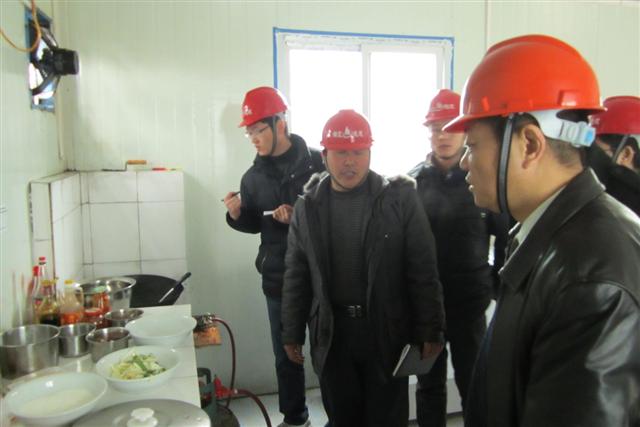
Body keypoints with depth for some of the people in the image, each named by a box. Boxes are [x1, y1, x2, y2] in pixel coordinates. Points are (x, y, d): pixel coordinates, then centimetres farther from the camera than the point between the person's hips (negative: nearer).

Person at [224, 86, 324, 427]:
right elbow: (255, 224, 14)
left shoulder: (317, 163, -9)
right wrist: (237, 215, -6)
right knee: (286, 356, 15)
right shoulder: (254, 176, 6)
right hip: (278, 278, 4)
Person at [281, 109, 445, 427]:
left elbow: (423, 272, -6)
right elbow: (296, 277, 7)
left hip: (387, 331, -2)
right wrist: (292, 333, 8)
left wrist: (430, 330, -6)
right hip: (331, 332, 3)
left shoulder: (399, 199, -7)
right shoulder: (308, 207, 2)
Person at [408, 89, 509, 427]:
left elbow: (506, 236, 0)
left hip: (470, 301, -1)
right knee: (429, 383, 16)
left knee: (473, 384, 12)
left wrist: (497, 284, -1)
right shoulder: (413, 181, 0)